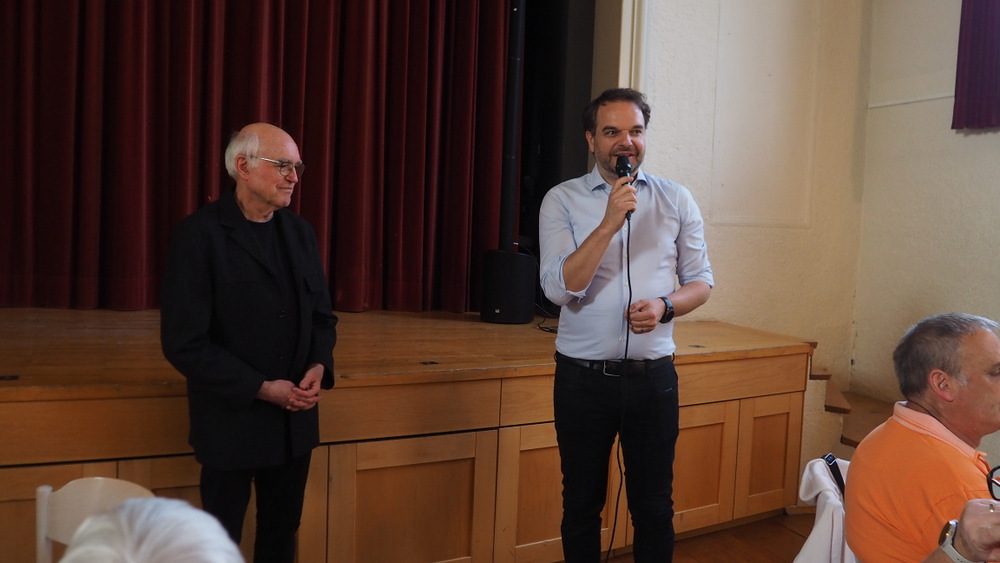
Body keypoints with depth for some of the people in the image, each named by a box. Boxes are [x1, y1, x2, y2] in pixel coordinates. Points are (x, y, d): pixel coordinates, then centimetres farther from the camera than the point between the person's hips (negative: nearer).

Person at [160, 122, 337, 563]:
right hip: (233, 420, -5)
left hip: (295, 419, 5)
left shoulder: (300, 232, 6)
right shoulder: (199, 234, -12)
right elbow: (183, 342, -16)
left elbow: (322, 315, 11)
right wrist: (261, 388, -18)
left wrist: (319, 367, -9)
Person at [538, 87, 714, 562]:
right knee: (581, 504, 14)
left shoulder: (677, 200, 4)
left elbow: (701, 281, 8)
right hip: (583, 376, -1)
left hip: (653, 376, 1)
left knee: (654, 506, 12)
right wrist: (610, 223, -21)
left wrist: (666, 305, -13)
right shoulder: (562, 201, -3)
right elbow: (558, 288, -13)